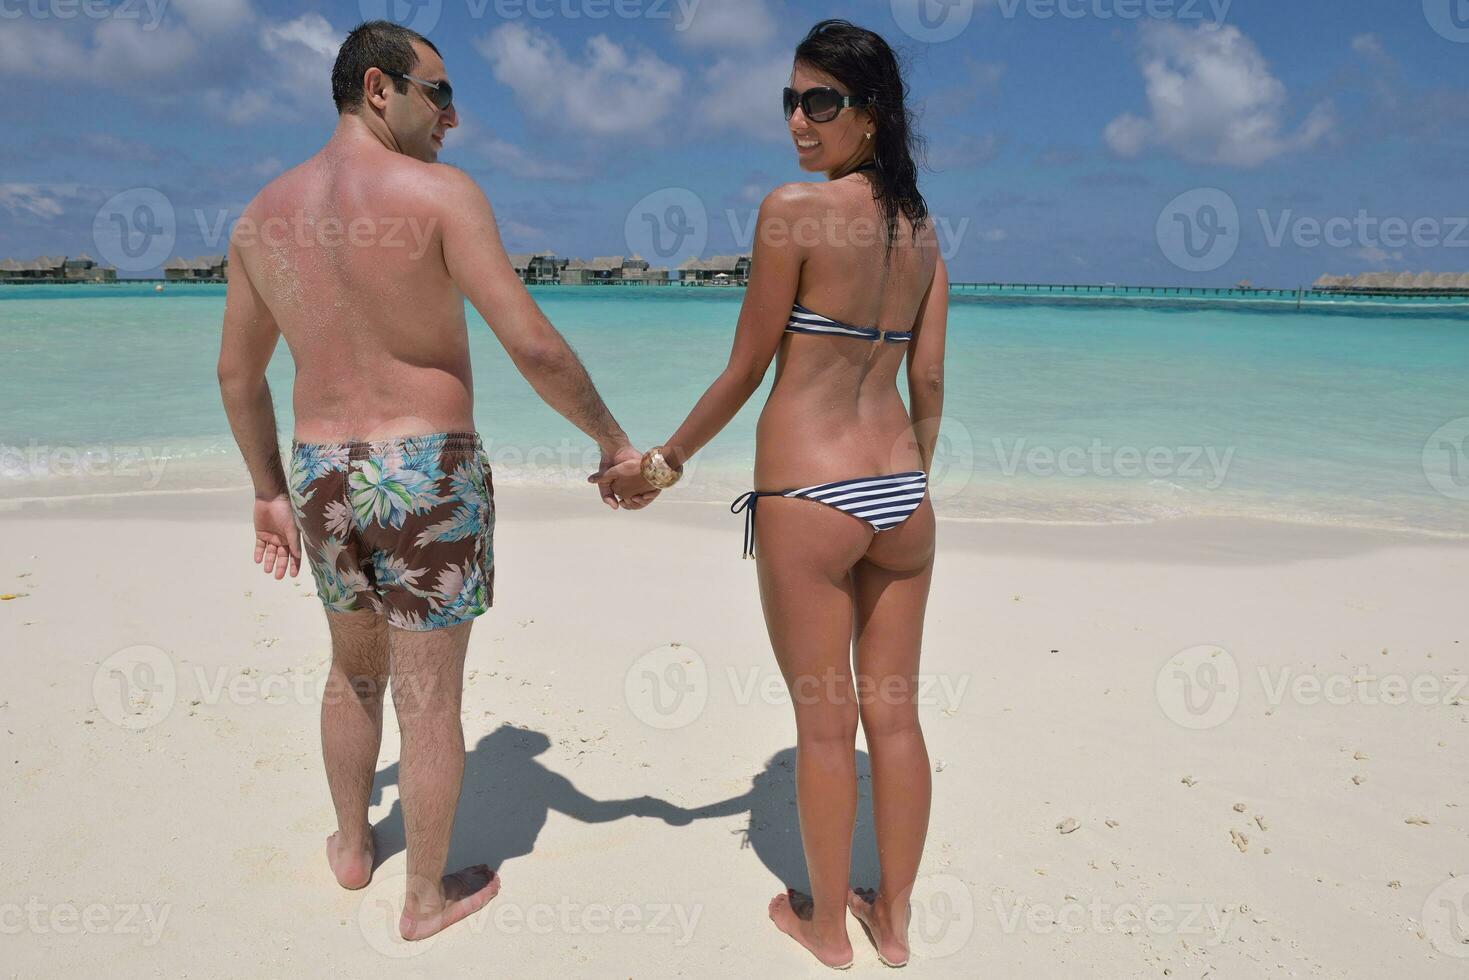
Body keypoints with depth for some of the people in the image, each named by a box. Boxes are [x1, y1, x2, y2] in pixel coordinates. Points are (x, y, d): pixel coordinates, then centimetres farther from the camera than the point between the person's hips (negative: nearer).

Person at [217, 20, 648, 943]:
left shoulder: (262, 216, 8)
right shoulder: (440, 192, -11)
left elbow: (238, 374, 14)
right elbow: (533, 345, -18)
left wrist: (271, 489, 23)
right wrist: (613, 441, -6)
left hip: (321, 477, 6)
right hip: (429, 477, -6)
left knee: (355, 670, 27)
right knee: (432, 699, 8)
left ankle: (353, 846, 45)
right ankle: (427, 898, 26)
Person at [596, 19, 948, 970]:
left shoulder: (792, 210, -11)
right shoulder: (922, 228, 8)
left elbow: (746, 370, -8)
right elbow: (930, 383, 9)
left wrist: (664, 460, 5)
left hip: (807, 497, -6)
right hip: (903, 494, 6)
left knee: (825, 725, 9)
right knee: (895, 715, 15)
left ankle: (827, 923, 30)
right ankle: (894, 919, 32)